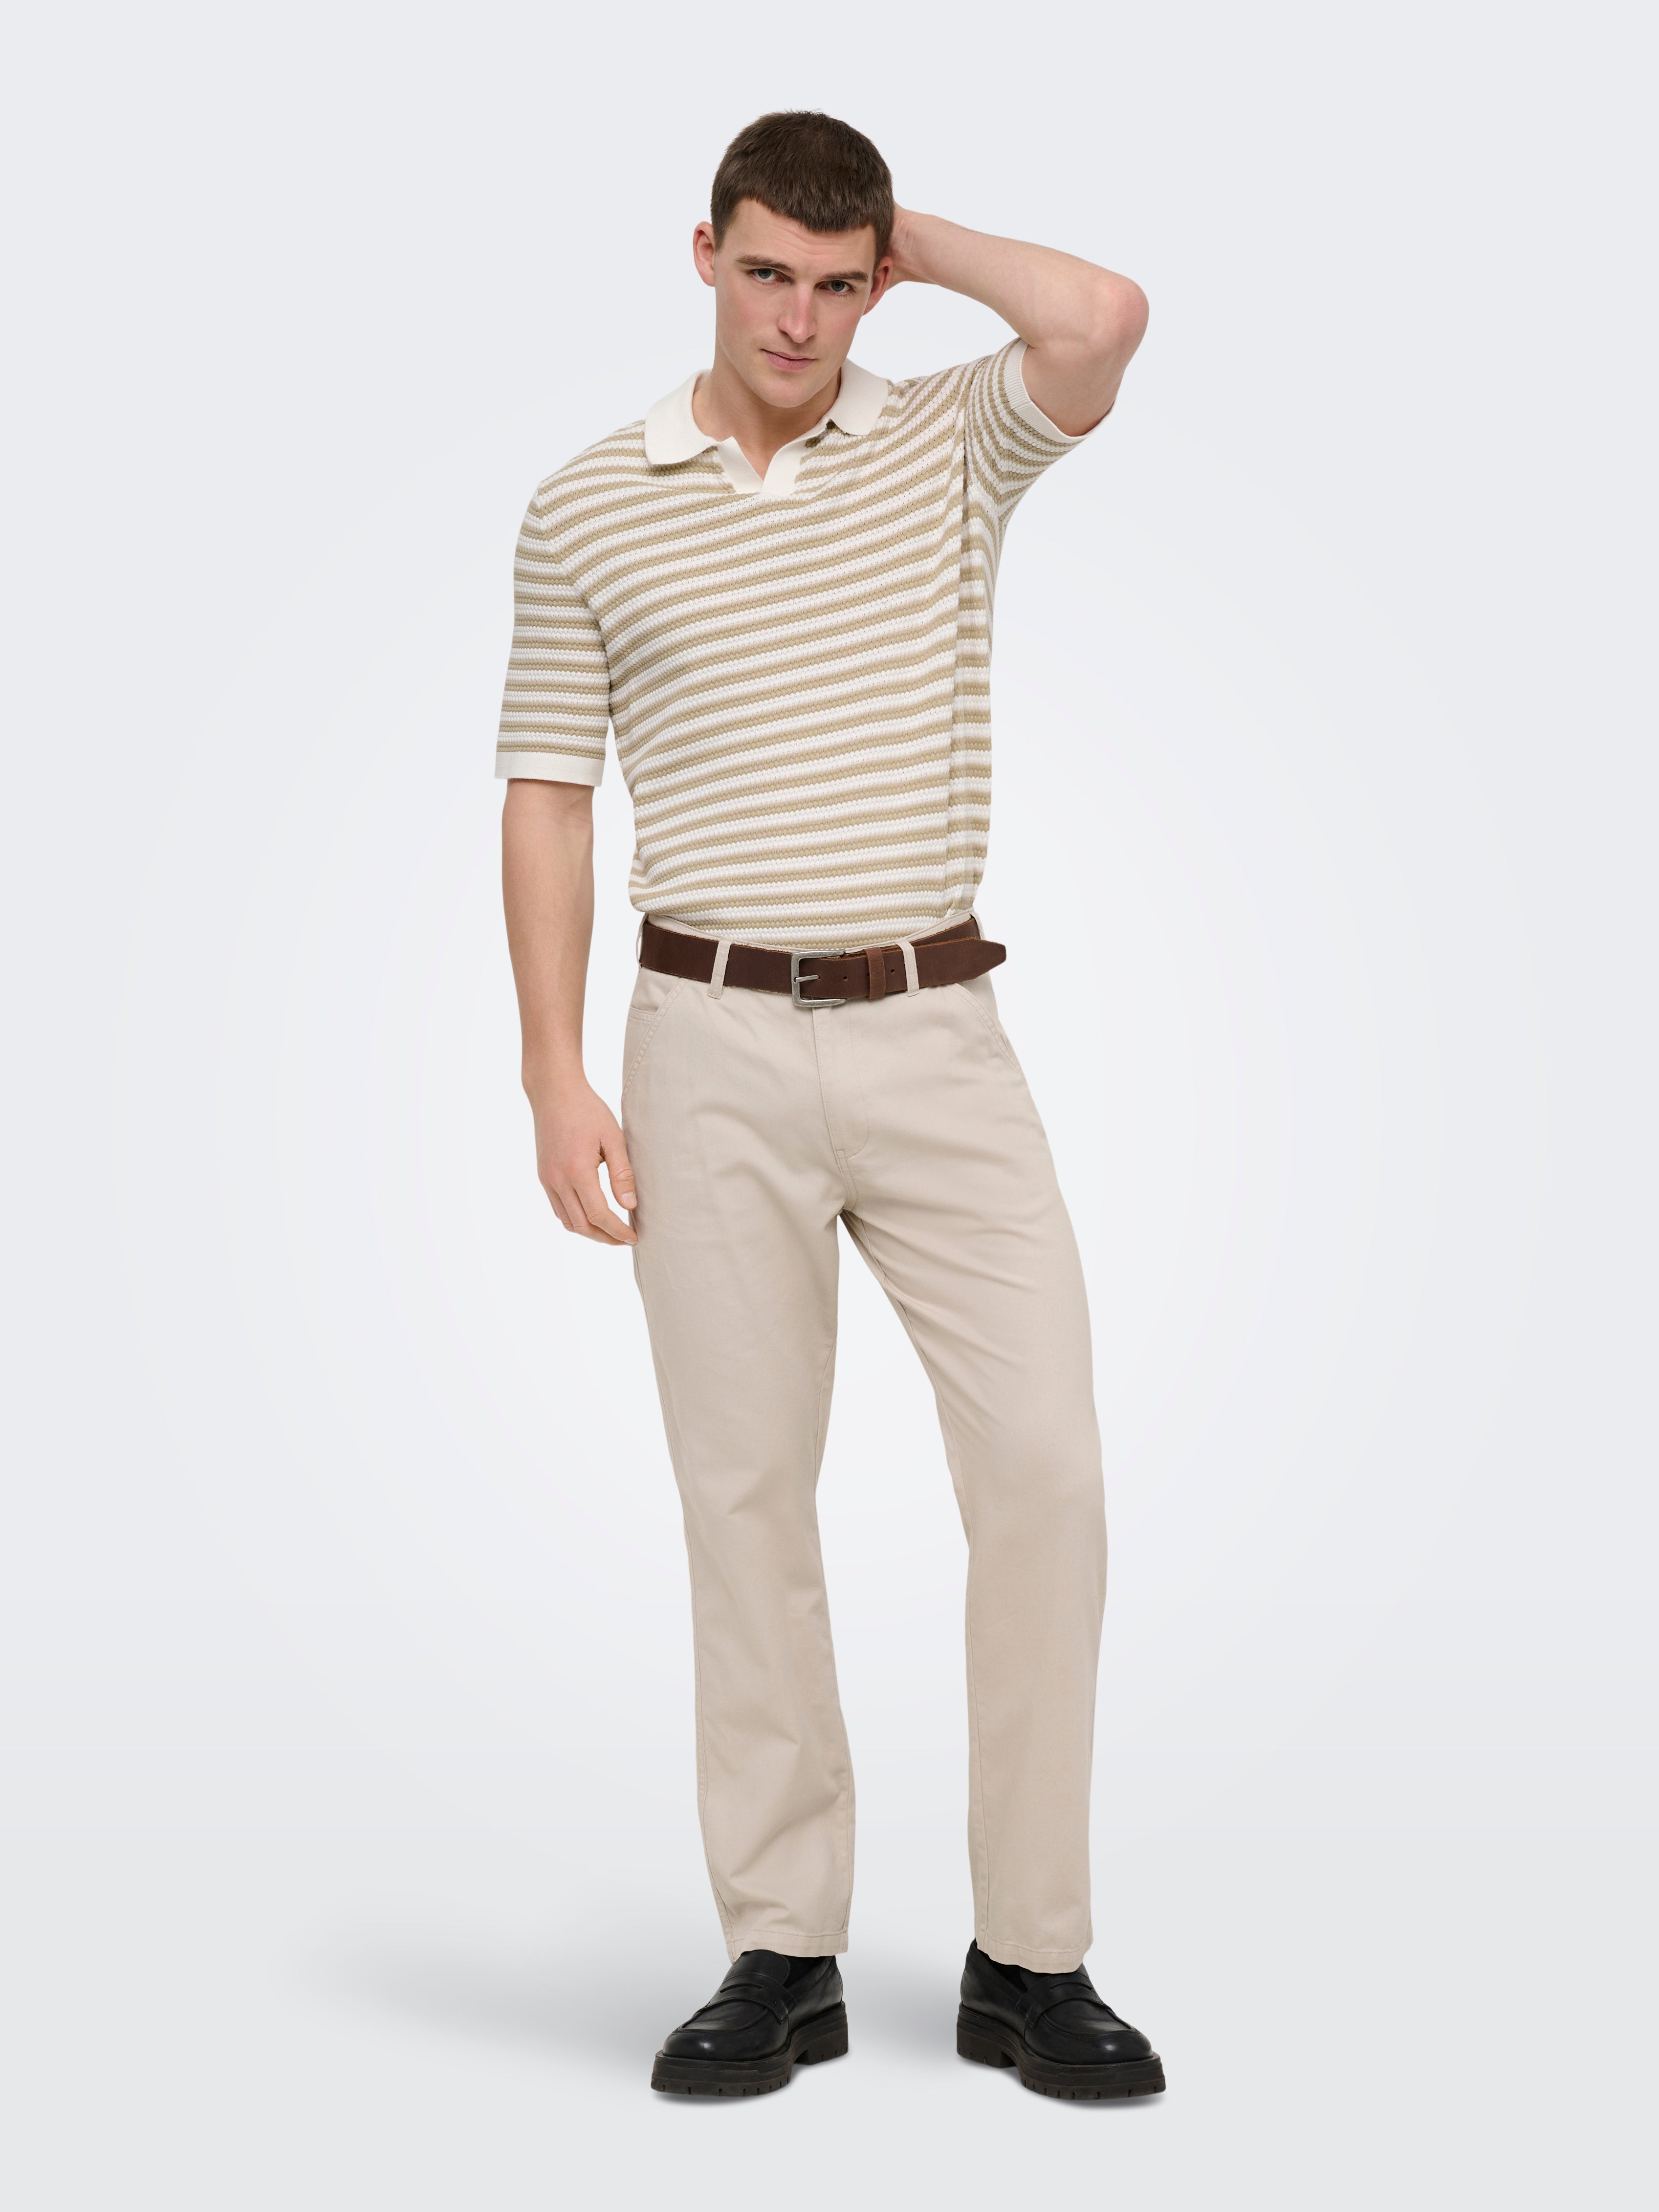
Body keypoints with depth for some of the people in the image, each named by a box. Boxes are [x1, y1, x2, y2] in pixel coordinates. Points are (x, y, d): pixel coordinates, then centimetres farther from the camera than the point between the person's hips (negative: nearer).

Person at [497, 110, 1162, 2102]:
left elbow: (1103, 319, -14)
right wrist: (556, 1079, -3)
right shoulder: (586, 510, 6)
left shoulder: (952, 448, 7)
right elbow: (548, 800, 5)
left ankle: (1029, 1956, 7)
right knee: (745, 1493, 3)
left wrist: (914, 240, 3)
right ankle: (782, 1953, 15)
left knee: (1044, 1464, -6)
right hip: (716, 1051, 0)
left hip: (938, 1038, 0)